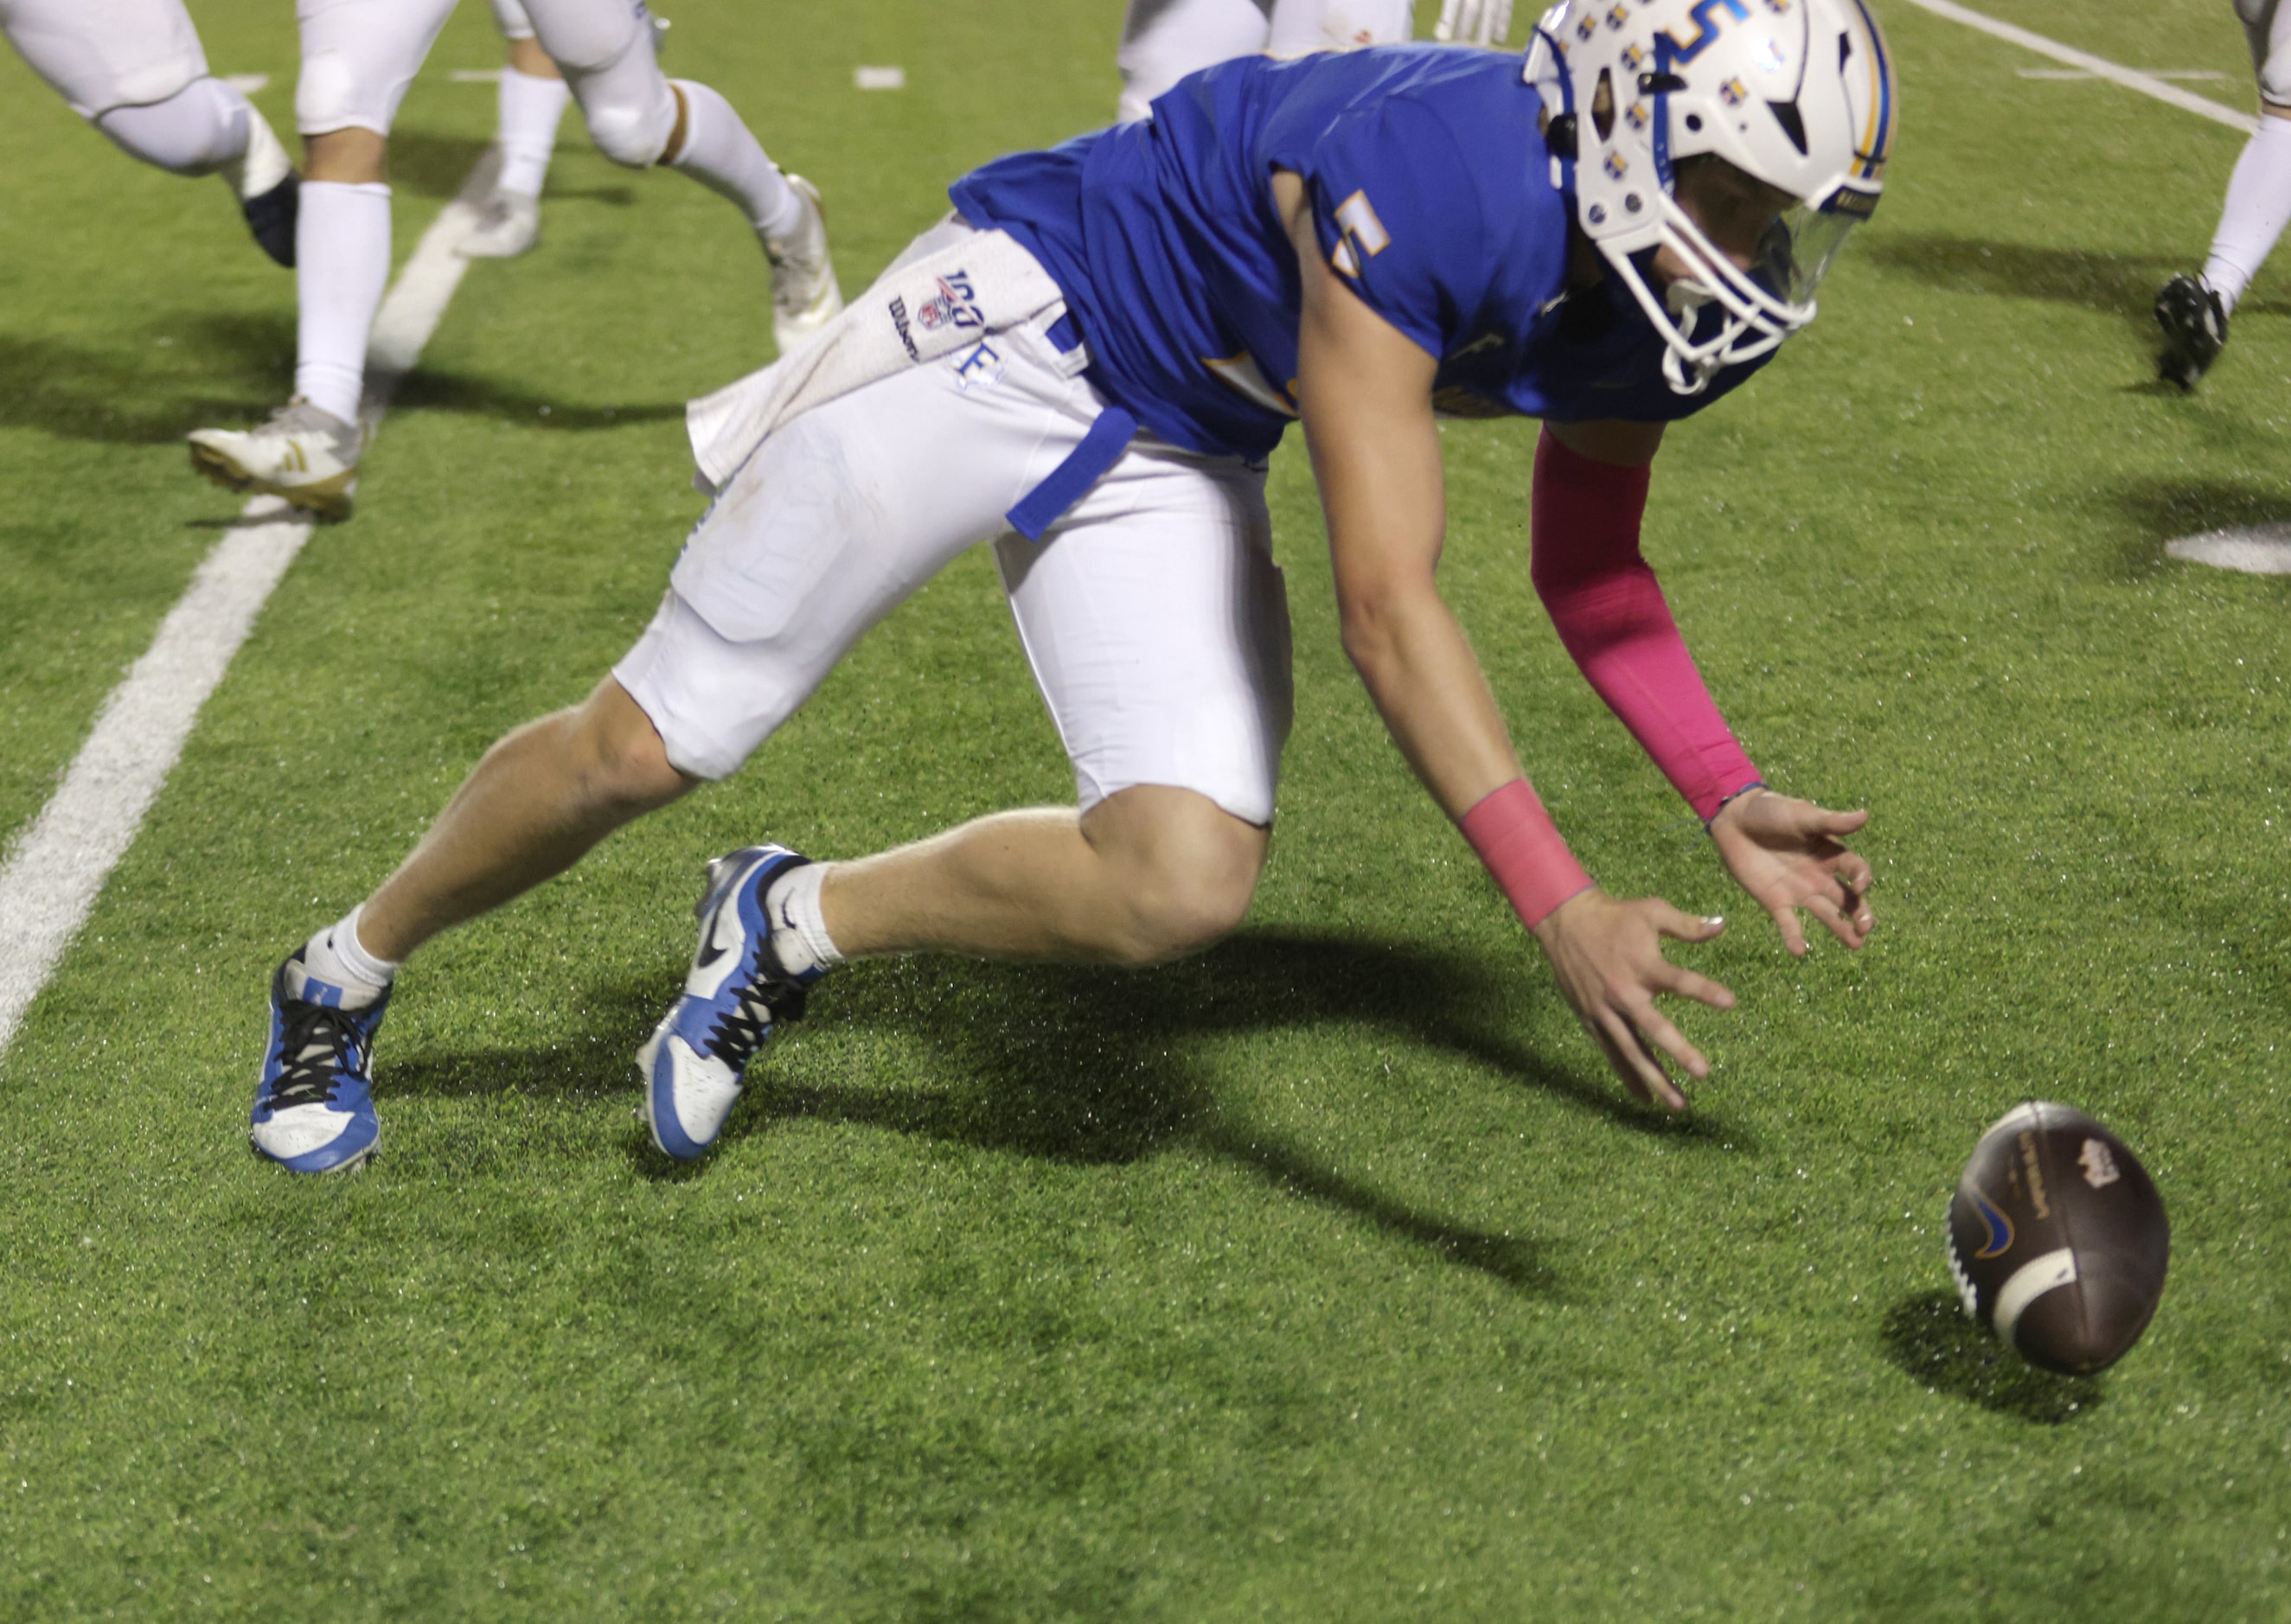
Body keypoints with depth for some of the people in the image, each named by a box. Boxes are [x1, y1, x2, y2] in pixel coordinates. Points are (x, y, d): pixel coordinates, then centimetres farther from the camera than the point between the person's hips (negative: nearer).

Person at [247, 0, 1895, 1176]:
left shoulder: (1671, 300, -10)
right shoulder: (1433, 176, -35)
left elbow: (1587, 568, 7)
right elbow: (1388, 603, -37)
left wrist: (1732, 801, -5)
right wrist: (1562, 906, -41)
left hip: (1174, 464, 7)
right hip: (1012, 327, -6)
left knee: (1184, 883, -13)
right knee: (651, 747, -2)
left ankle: (796, 926, 10)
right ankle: (348, 974, 25)